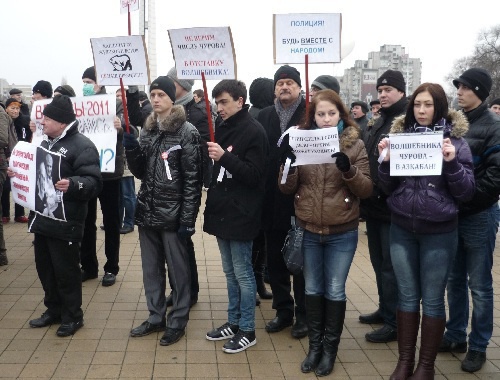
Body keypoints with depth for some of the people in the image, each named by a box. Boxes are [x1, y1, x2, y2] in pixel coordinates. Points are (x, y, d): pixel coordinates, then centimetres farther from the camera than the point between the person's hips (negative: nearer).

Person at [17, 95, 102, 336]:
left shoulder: (82, 145, -14)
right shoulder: (45, 143, 15)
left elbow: (94, 182, -22)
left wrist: (72, 184, -39)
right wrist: (18, 173, 12)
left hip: (65, 221, -9)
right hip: (42, 218, 9)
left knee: (66, 270, 2)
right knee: (44, 267, 16)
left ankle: (72, 316, 17)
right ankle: (54, 310, 32)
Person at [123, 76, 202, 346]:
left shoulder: (186, 131, -8)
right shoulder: (147, 129, 11)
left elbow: (193, 179, -12)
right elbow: (140, 172, 13)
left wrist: (188, 219, -15)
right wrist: (131, 149, -6)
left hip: (173, 214, -6)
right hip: (147, 212, 6)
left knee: (178, 269, 6)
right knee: (151, 269, 15)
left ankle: (178, 321, 19)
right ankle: (155, 317, 29)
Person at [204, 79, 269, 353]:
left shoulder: (253, 131, -12)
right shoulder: (223, 129, 12)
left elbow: (254, 175, -17)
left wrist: (224, 157, -26)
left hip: (240, 215, -8)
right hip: (222, 212, 8)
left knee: (243, 274, 1)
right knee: (230, 273, 16)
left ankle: (247, 331, 13)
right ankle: (233, 323, 28)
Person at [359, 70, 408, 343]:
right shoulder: (377, 123, 16)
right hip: (374, 205, 8)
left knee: (391, 267, 0)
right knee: (378, 263, 18)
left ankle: (395, 322, 11)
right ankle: (385, 310, 33)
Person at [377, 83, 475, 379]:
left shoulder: (455, 140, -4)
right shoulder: (400, 135, 4)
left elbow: (467, 192, -7)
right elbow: (388, 188, 5)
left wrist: (452, 162, -22)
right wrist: (386, 161, -13)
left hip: (439, 232, -3)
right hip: (402, 229, 3)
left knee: (432, 299, 6)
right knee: (407, 296, 12)